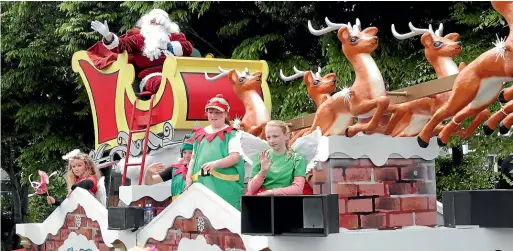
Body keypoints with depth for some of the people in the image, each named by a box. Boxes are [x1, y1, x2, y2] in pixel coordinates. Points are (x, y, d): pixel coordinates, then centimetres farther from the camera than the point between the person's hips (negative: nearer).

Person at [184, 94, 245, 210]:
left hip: (224, 184, -4)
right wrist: (189, 177, 10)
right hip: (201, 182, 5)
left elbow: (235, 157, -9)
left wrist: (215, 164, -23)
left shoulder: (231, 134, 3)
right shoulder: (199, 134, 19)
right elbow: (194, 158, 22)